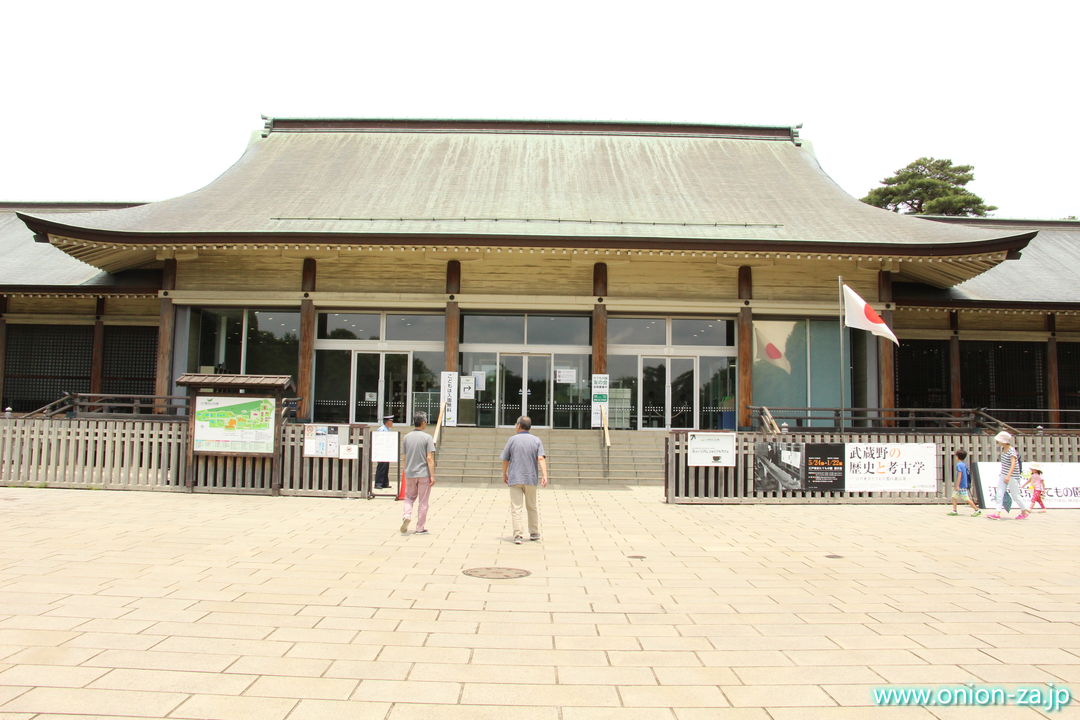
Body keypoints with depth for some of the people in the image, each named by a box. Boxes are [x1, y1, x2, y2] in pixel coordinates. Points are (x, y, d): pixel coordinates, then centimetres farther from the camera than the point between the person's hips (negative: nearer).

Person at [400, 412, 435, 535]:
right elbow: (429, 458, -14)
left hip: (409, 474, 4)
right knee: (423, 502, 7)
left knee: (409, 497, 20)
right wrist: (432, 475, -12)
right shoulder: (427, 437, -10)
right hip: (424, 474, -4)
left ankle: (406, 516, -6)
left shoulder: (406, 437, 4)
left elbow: (403, 458, 9)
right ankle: (420, 528, 12)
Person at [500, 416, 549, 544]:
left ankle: (518, 535, -10)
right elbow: (541, 458, -11)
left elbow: (505, 460, 2)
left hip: (514, 479, -2)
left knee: (516, 508, -2)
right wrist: (545, 476, -19)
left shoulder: (512, 439, -2)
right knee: (532, 507, 17)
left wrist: (504, 474, 17)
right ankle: (534, 533, 23)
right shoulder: (536, 440, 2)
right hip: (531, 479, 2)